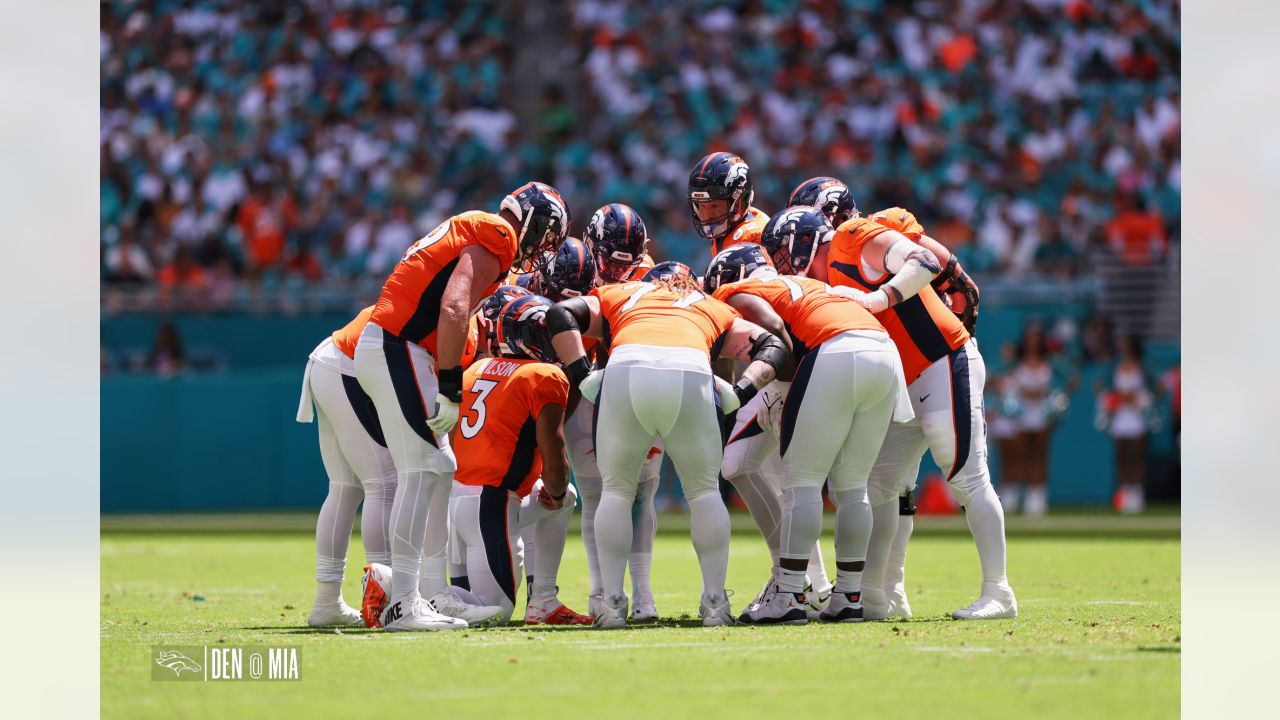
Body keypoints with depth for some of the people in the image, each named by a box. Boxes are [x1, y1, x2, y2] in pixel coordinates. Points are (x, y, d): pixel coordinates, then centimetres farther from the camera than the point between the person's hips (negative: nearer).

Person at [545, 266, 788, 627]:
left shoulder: (618, 296, 38)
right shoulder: (715, 309, 39)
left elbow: (560, 315, 21)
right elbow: (773, 346, 27)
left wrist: (583, 377, 14)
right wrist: (739, 393, 16)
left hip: (625, 369, 0)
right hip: (691, 373, 0)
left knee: (616, 490, 19)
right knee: (705, 491, 20)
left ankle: (612, 601, 12)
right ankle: (715, 602, 15)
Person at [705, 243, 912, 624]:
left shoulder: (737, 293, 14)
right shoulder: (802, 283, 36)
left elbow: (773, 327, -4)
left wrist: (788, 382, 1)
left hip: (836, 354, -7)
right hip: (886, 352, 7)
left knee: (801, 481, 0)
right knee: (851, 486, 15)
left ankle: (790, 597, -4)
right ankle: (849, 597, 16)